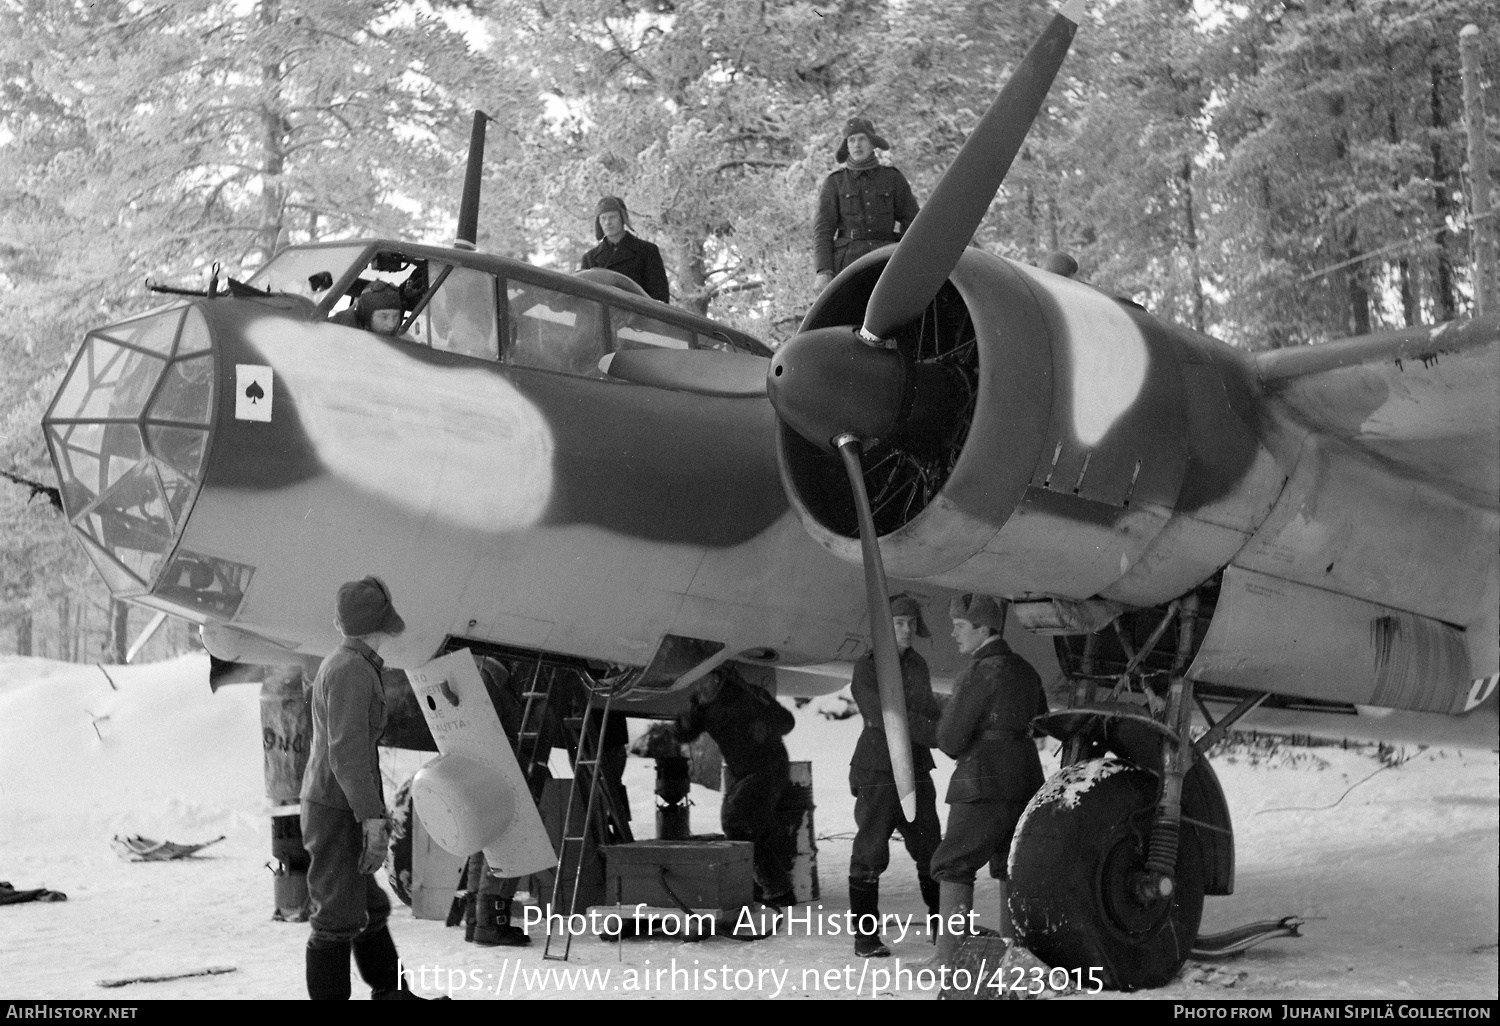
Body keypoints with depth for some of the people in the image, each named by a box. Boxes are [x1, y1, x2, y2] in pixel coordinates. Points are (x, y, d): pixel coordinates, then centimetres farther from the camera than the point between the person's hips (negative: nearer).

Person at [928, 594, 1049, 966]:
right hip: (1026, 780, 8)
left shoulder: (979, 671, -14)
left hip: (984, 784, -8)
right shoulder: (1025, 670, 13)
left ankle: (950, 956, -9)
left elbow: (950, 740, -14)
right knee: (1011, 865, 16)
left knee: (952, 866, -4)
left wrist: (948, 711, 6)